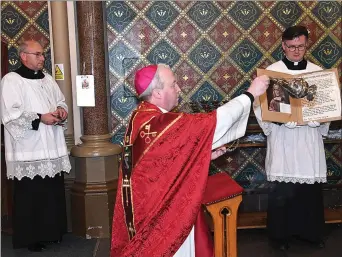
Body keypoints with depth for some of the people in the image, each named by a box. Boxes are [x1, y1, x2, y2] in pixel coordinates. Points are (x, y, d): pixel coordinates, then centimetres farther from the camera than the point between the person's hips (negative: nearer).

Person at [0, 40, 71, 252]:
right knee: (30, 195, 0)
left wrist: (62, 110, -1)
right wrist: (40, 118, -19)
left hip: (52, 148, 6)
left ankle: (52, 231, 27)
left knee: (54, 192, 11)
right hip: (28, 150, -6)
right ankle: (30, 237, 14)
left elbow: (61, 101, 22)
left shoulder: (48, 79, 14)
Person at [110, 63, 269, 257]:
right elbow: (214, 121, -24)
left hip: (153, 202, 9)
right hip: (164, 209, -9)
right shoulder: (160, 123, -27)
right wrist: (251, 93, -14)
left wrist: (206, 155, 3)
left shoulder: (141, 117, 2)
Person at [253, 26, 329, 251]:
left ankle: (311, 232, 29)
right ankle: (280, 234, 21)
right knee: (282, 192, 3)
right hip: (282, 140, -2)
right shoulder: (271, 71, -1)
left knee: (311, 189, 10)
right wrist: (281, 120, -18)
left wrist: (317, 119, -12)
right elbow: (260, 105, -6)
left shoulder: (318, 71, 7)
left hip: (310, 140, 3)